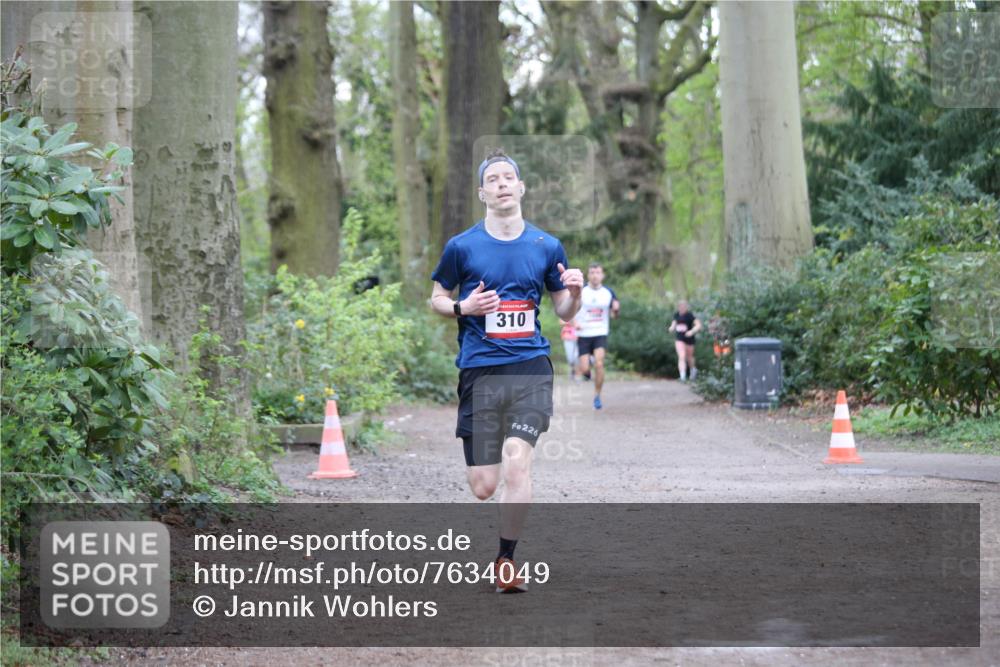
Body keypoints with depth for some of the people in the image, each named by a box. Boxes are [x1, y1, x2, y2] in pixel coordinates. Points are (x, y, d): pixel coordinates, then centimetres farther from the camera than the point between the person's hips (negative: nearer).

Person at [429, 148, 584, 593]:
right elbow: (436, 299, 13)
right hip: (479, 371, 0)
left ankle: (506, 562, -9)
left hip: (530, 368, 0)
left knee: (517, 458, -21)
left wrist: (574, 293, -7)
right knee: (482, 487, -1)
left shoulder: (547, 247, 8)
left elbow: (564, 312, 15)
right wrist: (463, 308, -8)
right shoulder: (461, 246, 3)